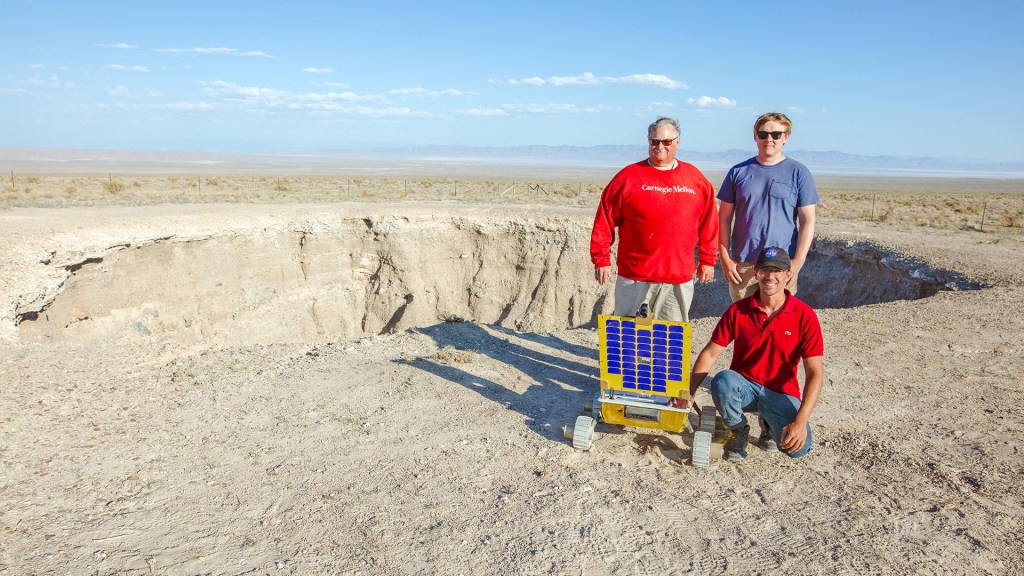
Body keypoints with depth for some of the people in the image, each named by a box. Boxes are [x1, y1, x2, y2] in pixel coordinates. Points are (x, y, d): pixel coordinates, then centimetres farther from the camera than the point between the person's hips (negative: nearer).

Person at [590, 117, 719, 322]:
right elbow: (604, 220, -1)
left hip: (680, 279, 2)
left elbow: (708, 222, 13)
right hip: (634, 277, -2)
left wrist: (707, 259, 12)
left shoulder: (695, 178, 7)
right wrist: (601, 259, -3)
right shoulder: (629, 176, -1)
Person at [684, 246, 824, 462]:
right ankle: (739, 431, -3)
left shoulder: (805, 316, -10)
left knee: (798, 447, -25)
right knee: (723, 381, -34)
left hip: (781, 393, 0)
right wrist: (689, 393, -15)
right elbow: (710, 354, -4)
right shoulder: (738, 310, -6)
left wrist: (801, 421, -25)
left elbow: (815, 373, -13)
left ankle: (769, 424, 12)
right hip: (744, 387, 0)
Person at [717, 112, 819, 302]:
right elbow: (724, 217, 7)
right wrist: (725, 258, 0)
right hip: (742, 264, 1)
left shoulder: (799, 173, 3)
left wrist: (798, 262, -9)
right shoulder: (738, 172, 7)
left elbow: (807, 220, 0)